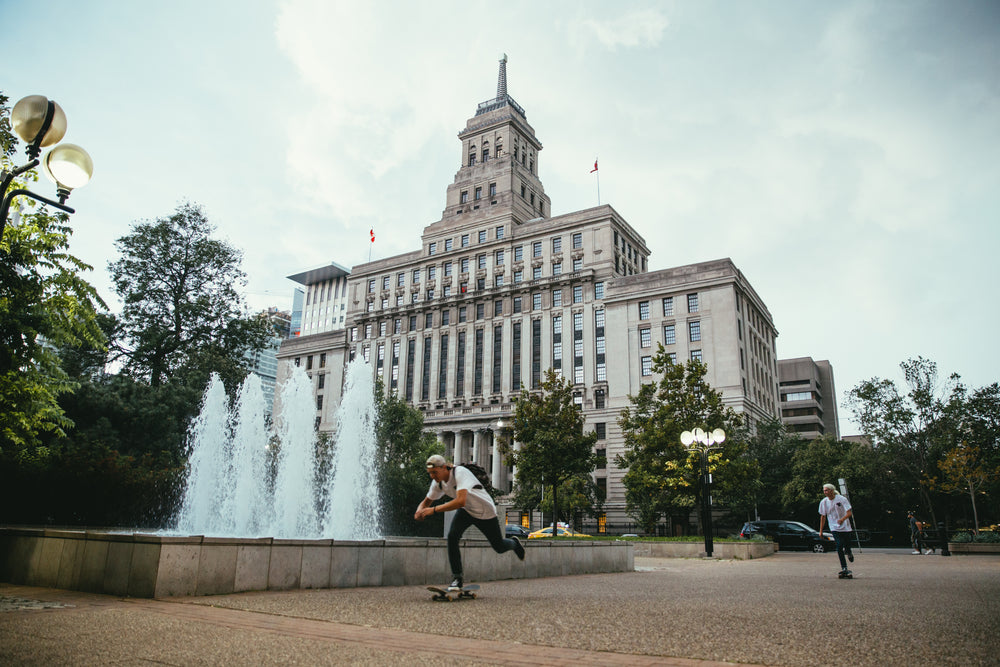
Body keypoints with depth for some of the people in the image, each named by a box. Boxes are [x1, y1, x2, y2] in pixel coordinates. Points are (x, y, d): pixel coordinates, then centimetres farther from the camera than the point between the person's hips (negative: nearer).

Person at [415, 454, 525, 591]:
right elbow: (427, 501, -1)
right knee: (452, 536, -21)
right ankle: (457, 579, -7)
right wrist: (420, 511, -25)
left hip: (485, 512, -5)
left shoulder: (460, 472, -38)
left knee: (499, 547, 9)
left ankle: (514, 543, 46)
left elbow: (461, 501, -50)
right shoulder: (438, 482, -15)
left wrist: (434, 510, -48)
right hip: (465, 511, 5)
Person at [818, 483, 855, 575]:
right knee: (839, 546, -14)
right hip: (834, 528, 1)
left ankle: (849, 553, 43)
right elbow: (823, 517, 5)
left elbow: (850, 513, -15)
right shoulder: (823, 502, -4)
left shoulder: (842, 499, -13)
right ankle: (844, 568, -9)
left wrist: (842, 519, -35)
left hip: (845, 527, -1)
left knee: (847, 546, 4)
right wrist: (821, 531, 5)